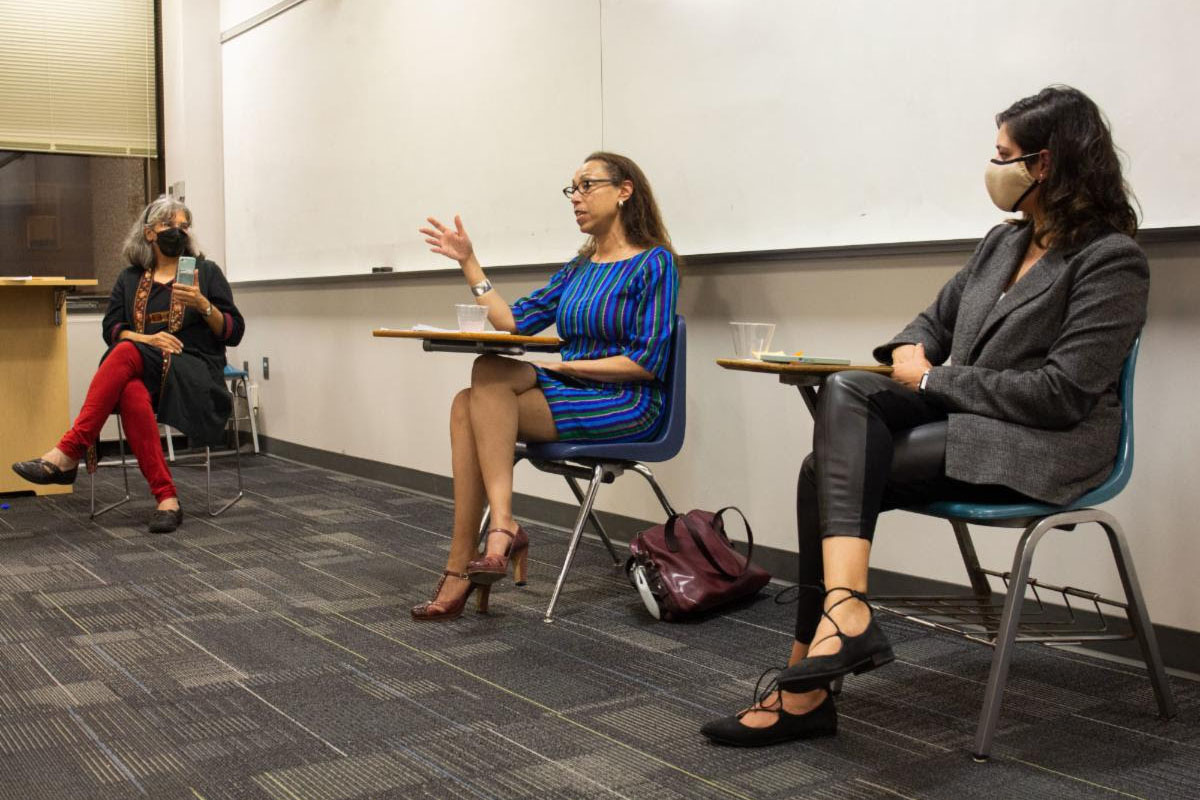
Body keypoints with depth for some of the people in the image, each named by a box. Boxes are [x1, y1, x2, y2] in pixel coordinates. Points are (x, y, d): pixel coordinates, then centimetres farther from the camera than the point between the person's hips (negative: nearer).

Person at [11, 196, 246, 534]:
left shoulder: (206, 272, 11)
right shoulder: (130, 278, 20)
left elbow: (234, 332, 5)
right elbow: (111, 328, 10)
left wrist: (202, 305, -12)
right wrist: (147, 338, -10)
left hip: (192, 373, -3)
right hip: (140, 373, 3)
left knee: (125, 354, -34)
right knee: (132, 393, -37)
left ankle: (67, 454, -38)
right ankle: (166, 498, -39)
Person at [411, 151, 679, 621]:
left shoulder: (653, 262, -3)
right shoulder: (578, 269, 20)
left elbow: (648, 362, -12)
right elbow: (513, 323, 11)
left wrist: (564, 365, -13)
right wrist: (468, 262, 10)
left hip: (627, 408, -7)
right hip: (571, 398, 7)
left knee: (490, 372, -24)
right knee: (469, 403, -21)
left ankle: (501, 529, -29)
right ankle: (461, 572, -28)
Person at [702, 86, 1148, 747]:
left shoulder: (1111, 260, -8)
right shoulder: (1002, 243, 17)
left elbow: (1062, 393, -17)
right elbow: (934, 320, 24)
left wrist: (933, 379, -12)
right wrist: (909, 353, -2)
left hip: (1040, 449, -7)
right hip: (959, 420, 8)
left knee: (831, 471, -21)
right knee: (844, 392, -21)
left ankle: (807, 685, -16)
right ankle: (844, 611, -31)